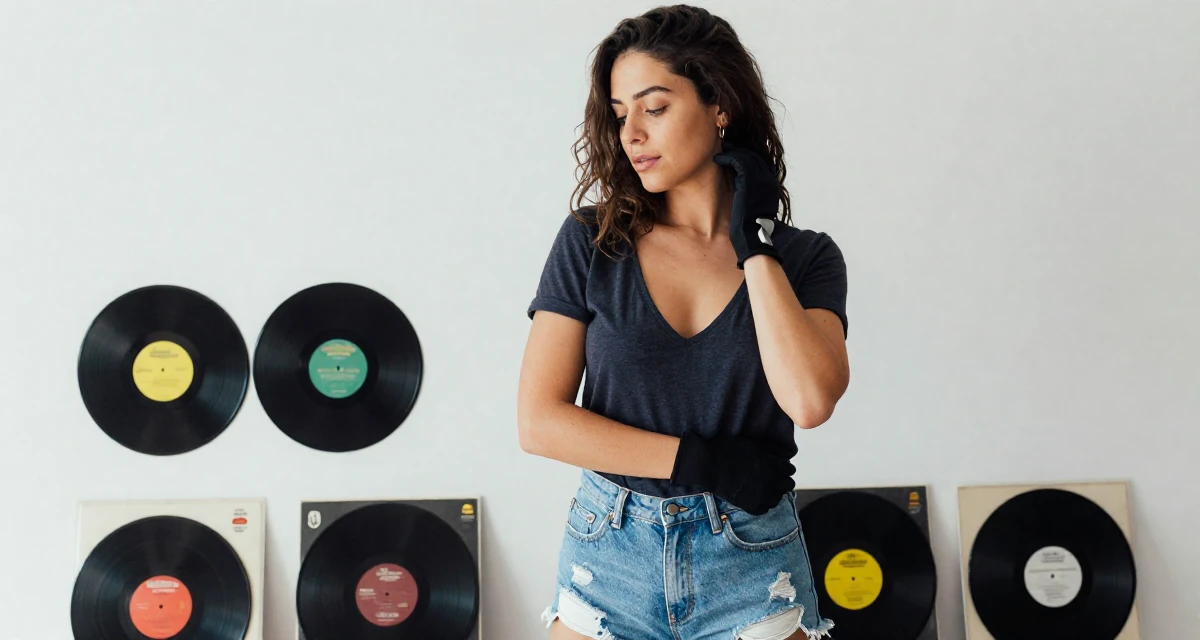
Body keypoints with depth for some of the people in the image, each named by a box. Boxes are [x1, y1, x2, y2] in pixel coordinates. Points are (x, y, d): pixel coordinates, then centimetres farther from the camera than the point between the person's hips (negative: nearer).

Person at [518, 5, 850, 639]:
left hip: (752, 563, 0)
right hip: (609, 552, 1)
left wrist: (754, 241, -12)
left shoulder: (804, 257, -2)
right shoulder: (590, 242, -1)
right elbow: (539, 420, -7)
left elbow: (810, 400, -19)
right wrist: (704, 462, -13)